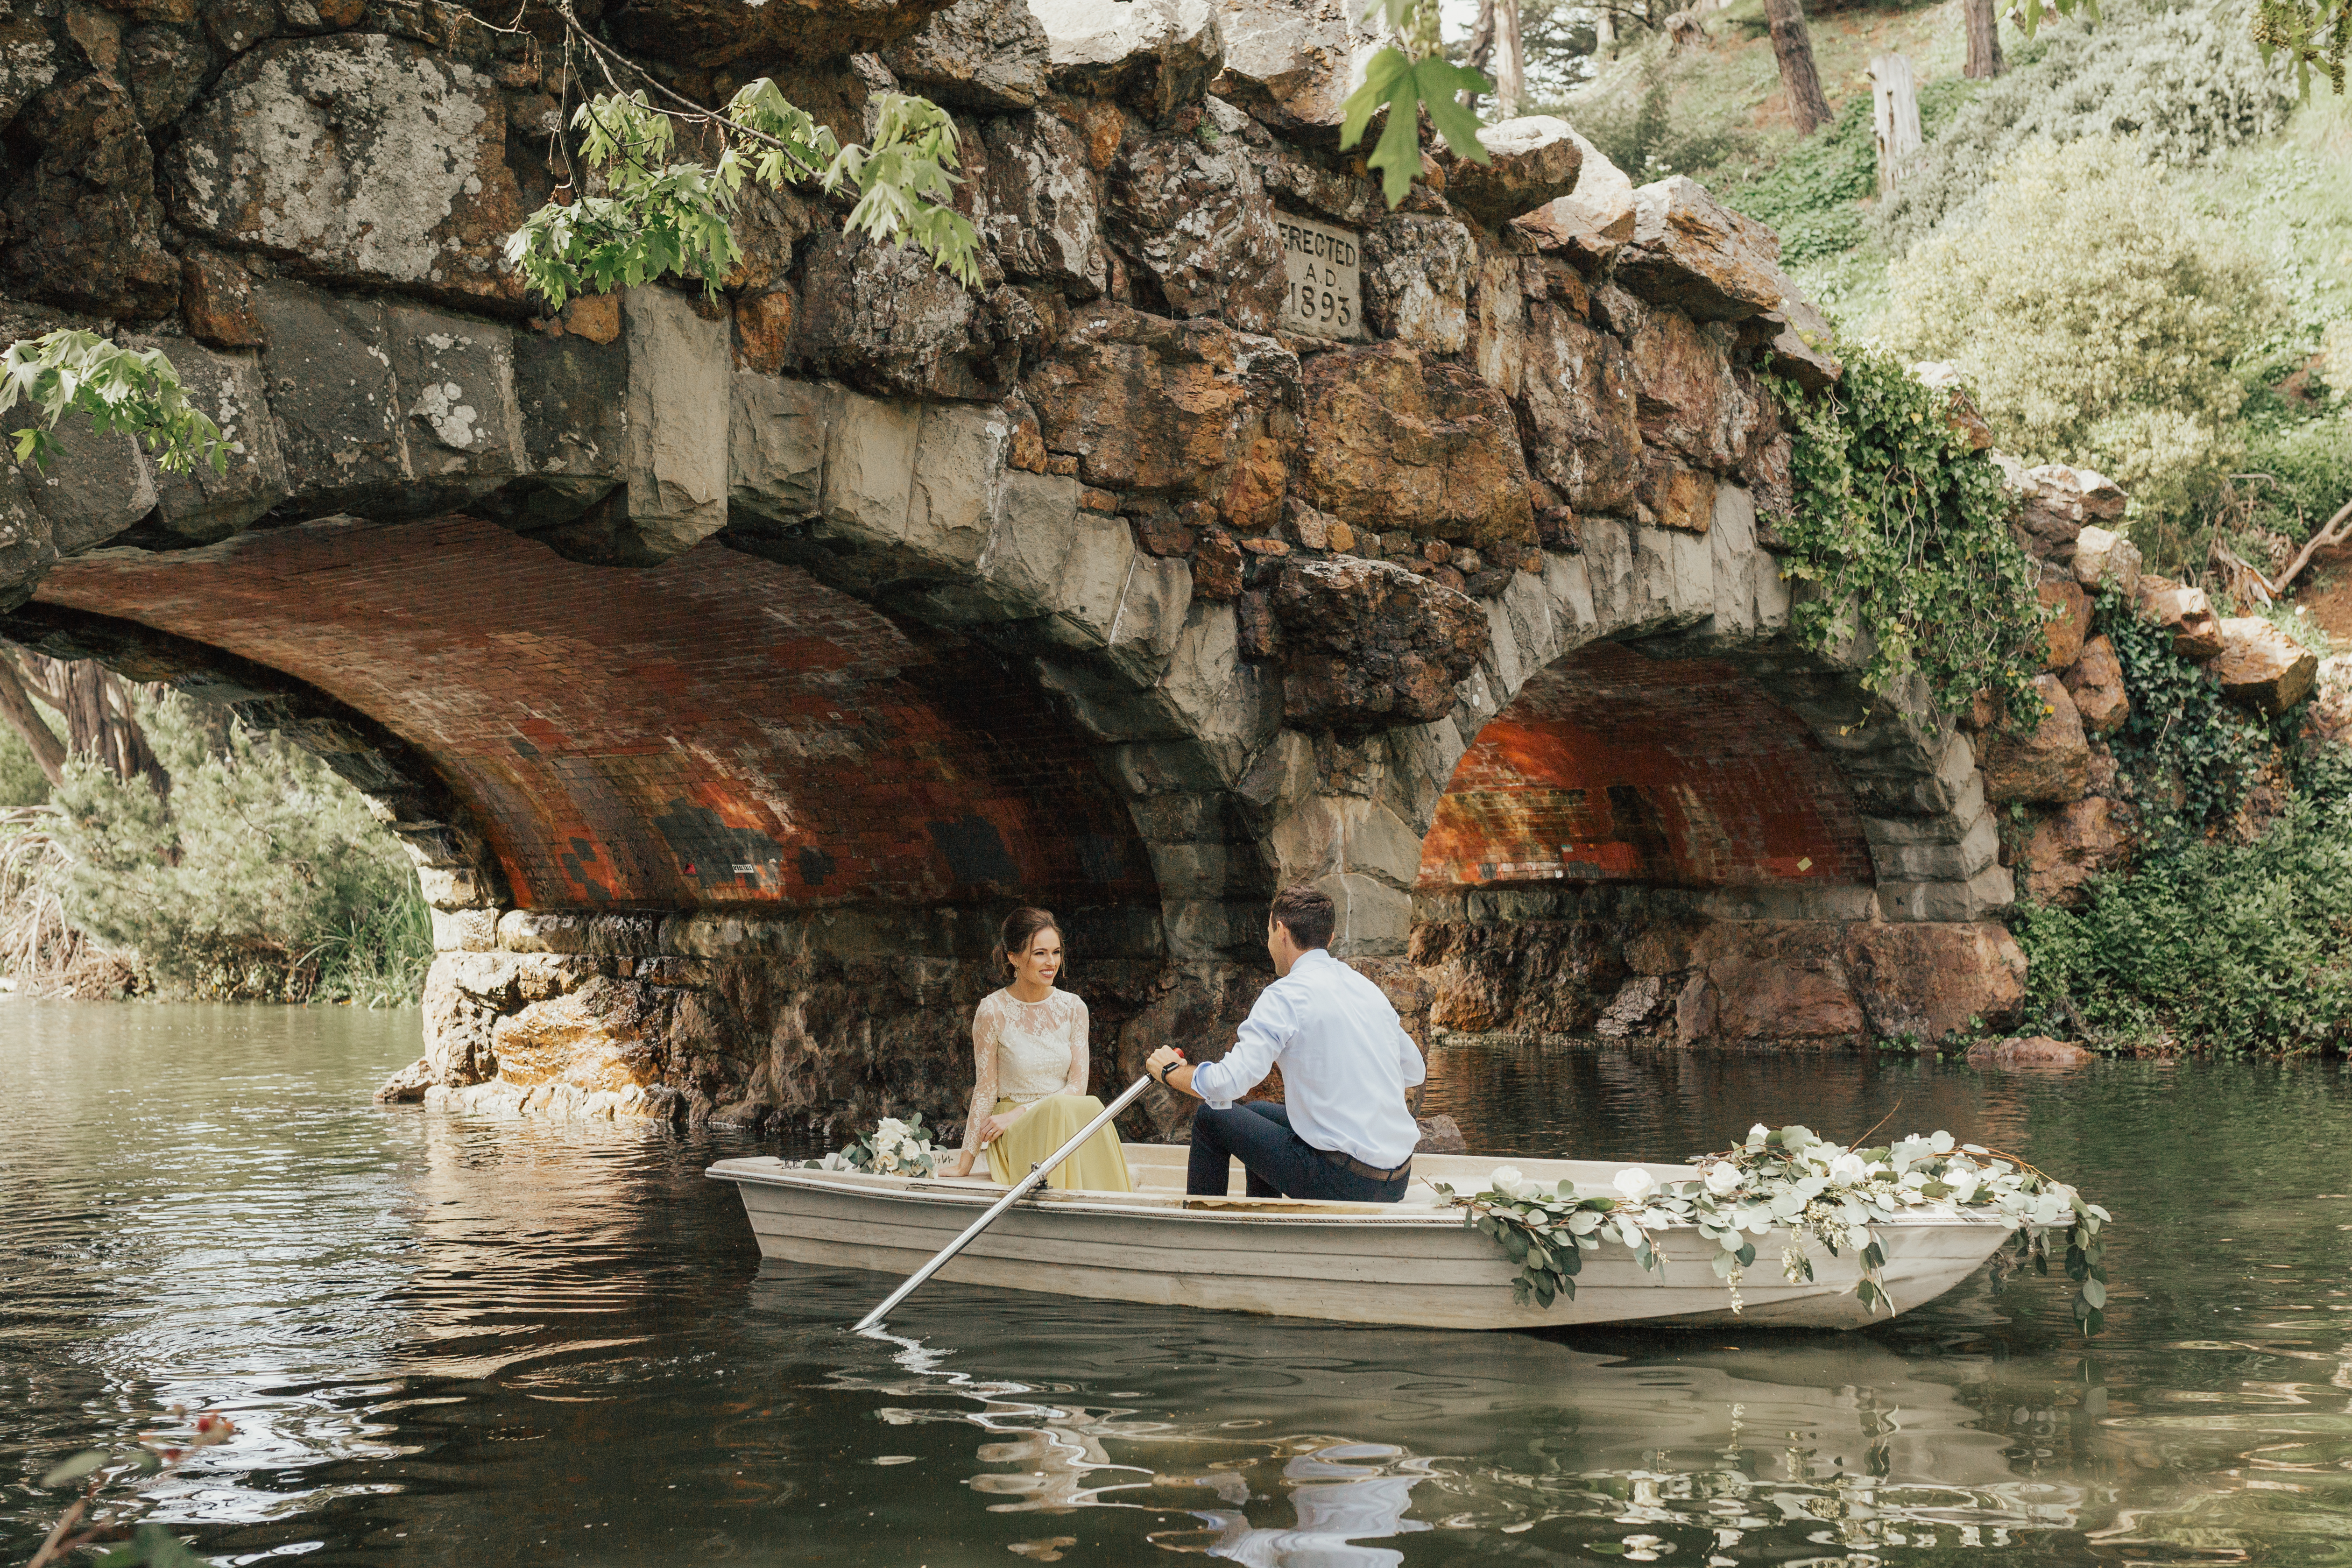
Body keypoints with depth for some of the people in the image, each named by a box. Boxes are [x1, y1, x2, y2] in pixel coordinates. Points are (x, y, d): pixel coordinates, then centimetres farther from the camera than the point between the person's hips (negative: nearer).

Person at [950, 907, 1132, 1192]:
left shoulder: (1073, 1008, 4)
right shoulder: (993, 1013, -7)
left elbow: (1077, 1086, 0)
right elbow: (985, 1090, -4)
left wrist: (1019, 1113, -13)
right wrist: (964, 1165, -7)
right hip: (1013, 1138, -3)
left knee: (1090, 1107, -31)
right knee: (1063, 1108, -34)